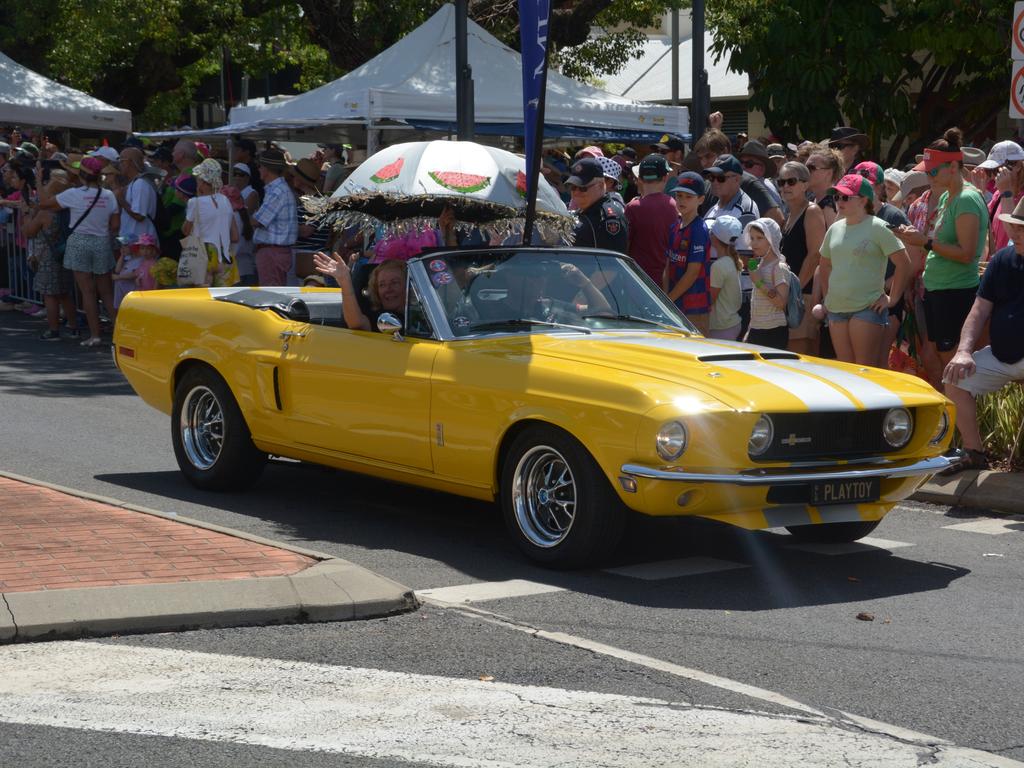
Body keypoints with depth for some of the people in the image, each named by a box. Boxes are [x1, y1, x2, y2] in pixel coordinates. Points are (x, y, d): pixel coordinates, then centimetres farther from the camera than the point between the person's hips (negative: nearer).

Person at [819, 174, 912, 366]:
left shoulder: (877, 228, -7)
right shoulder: (835, 229, 12)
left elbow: (904, 263, -10)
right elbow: (825, 265, 26)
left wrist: (892, 298, -10)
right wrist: (827, 297, 18)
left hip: (867, 308, -6)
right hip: (836, 309, 7)